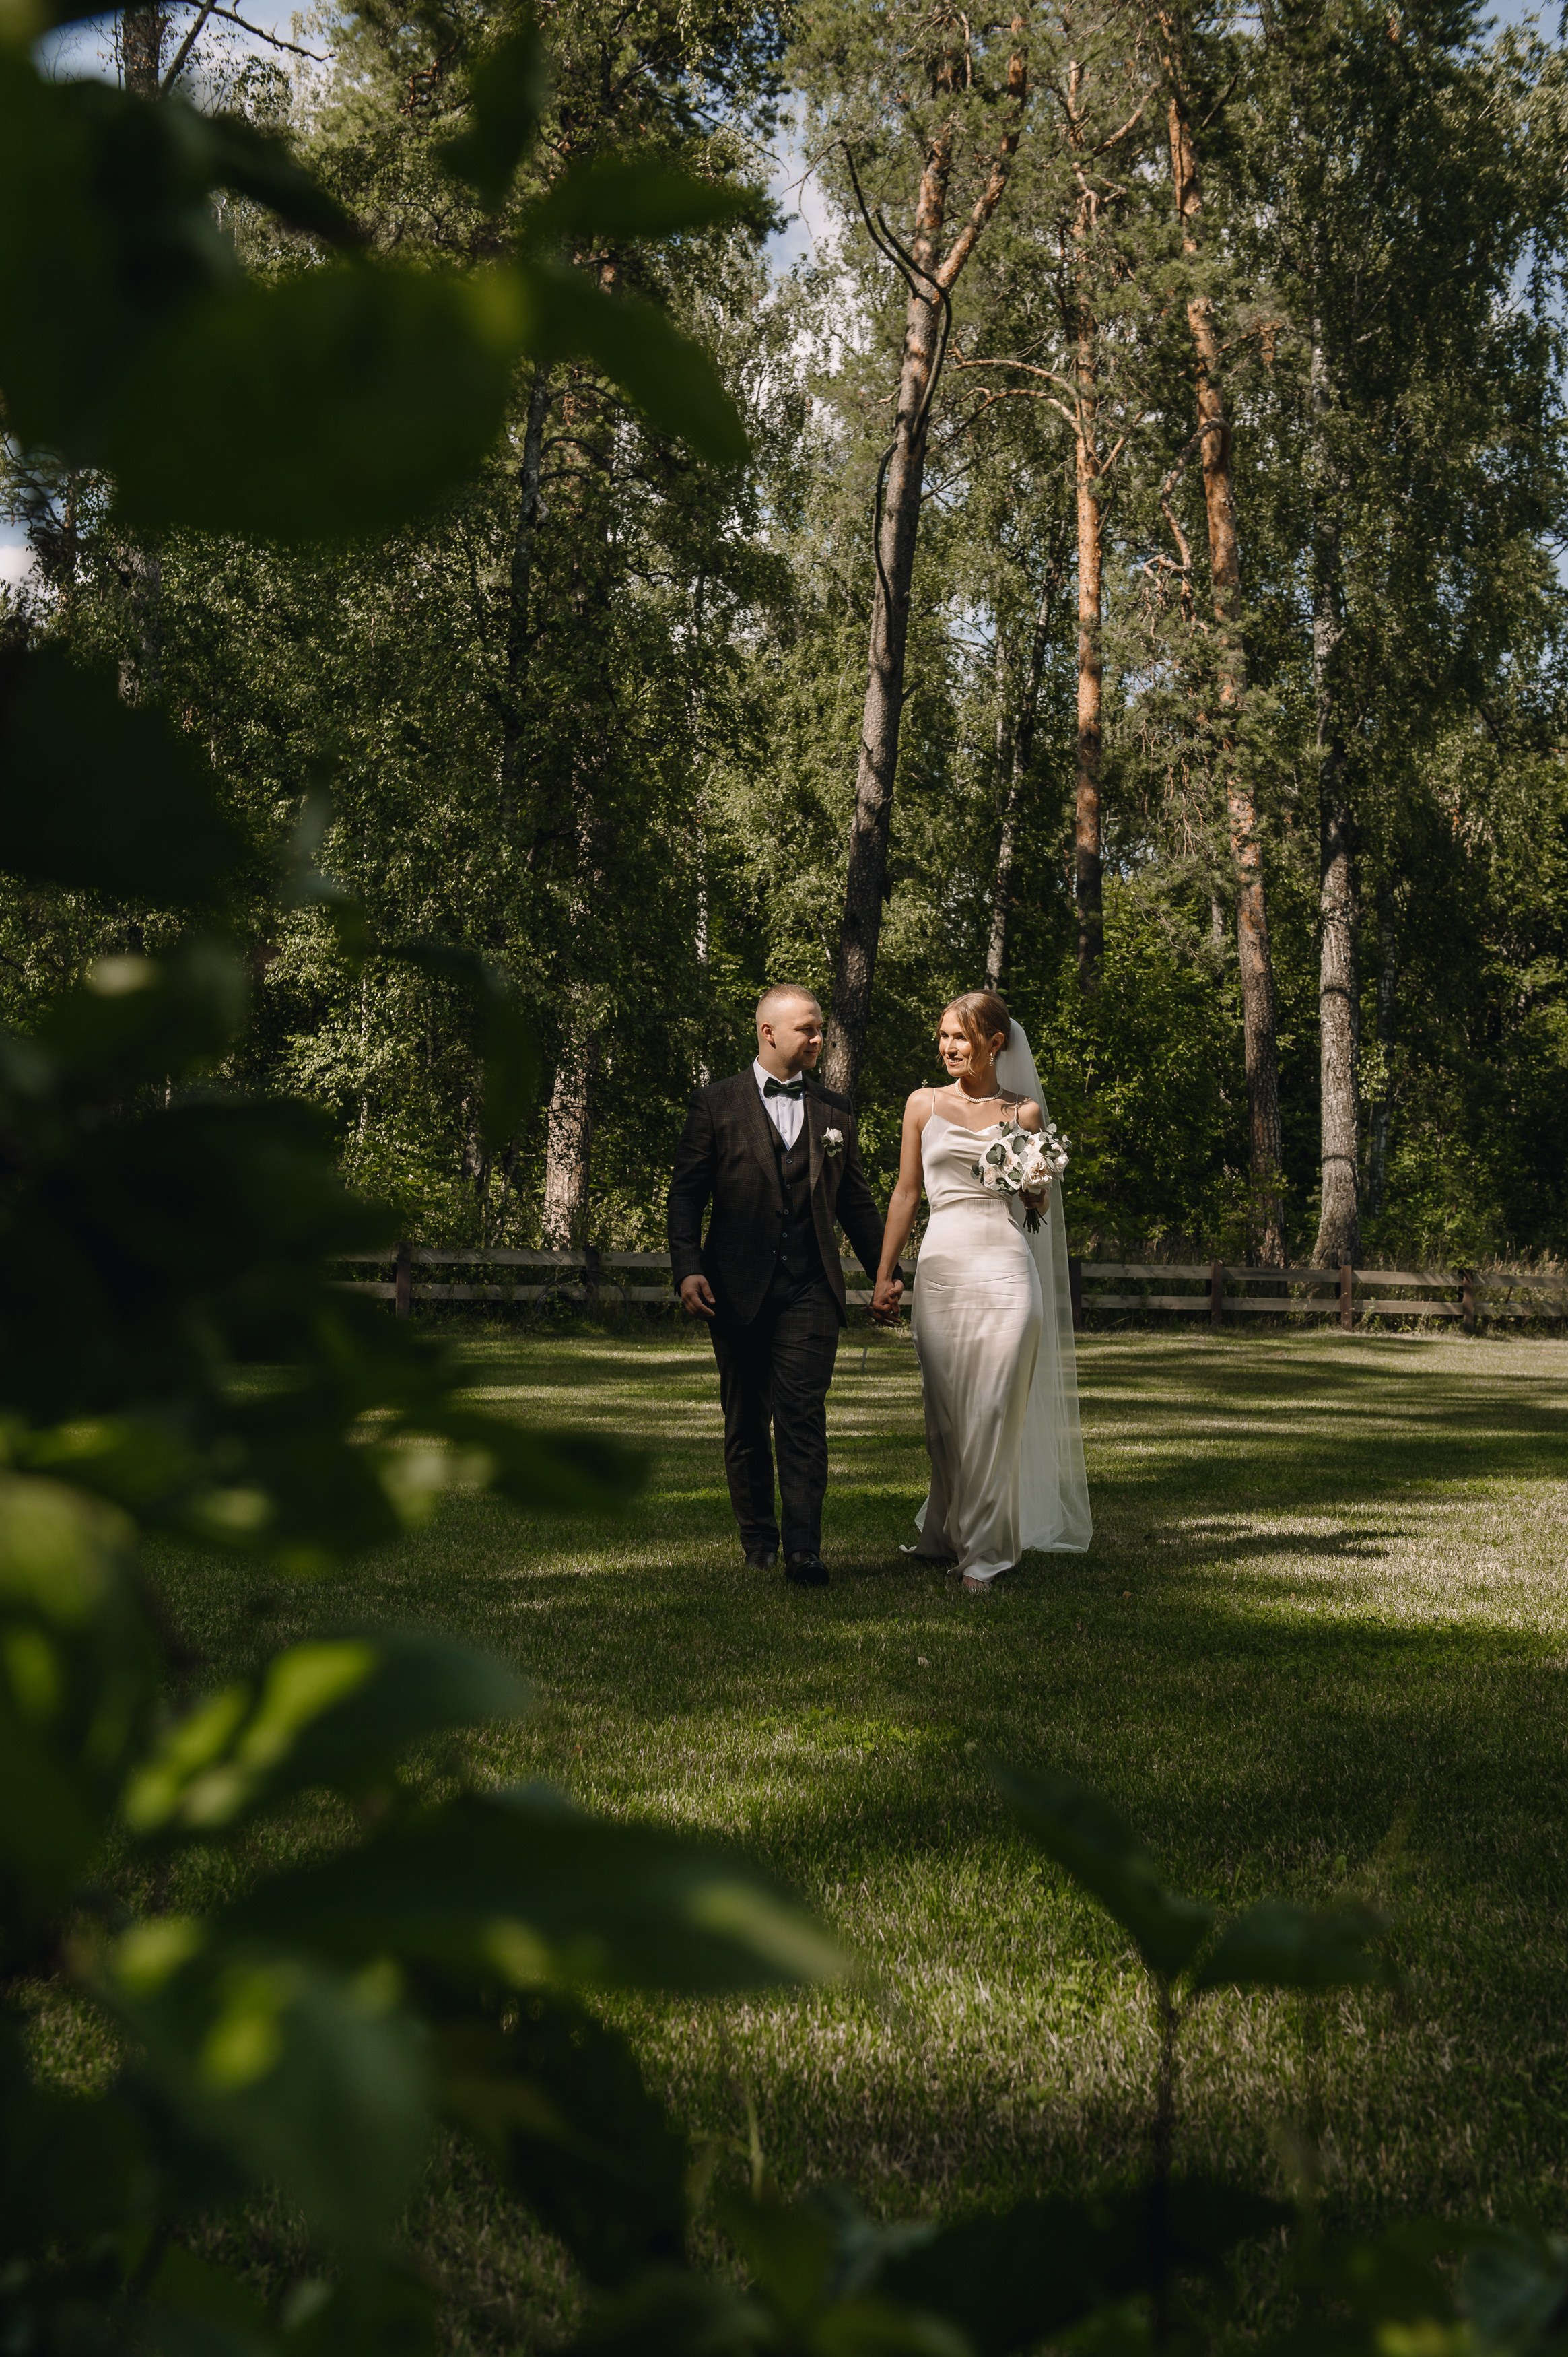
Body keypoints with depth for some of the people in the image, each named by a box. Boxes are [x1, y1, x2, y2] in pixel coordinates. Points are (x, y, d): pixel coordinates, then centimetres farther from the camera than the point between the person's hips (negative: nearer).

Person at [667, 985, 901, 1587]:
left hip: (810, 1290, 1)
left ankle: (803, 1549, -16)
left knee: (803, 1416, -11)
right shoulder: (716, 1105, 3)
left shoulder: (836, 1112, 13)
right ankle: (758, 1540, 22)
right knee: (746, 1423, 9)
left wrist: (886, 1273, 17)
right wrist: (688, 1269, -12)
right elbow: (685, 1195, 0)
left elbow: (856, 1203, 19)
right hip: (737, 1289, -1)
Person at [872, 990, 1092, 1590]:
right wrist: (883, 1275, 11)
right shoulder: (924, 1105, 9)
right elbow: (905, 1194, 13)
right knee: (945, 1414, 8)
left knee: (992, 1414, -7)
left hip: (1005, 1270, -1)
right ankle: (947, 1530, 27)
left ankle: (981, 1551, 1)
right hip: (941, 1267, 2)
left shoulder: (1025, 1111, 7)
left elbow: (1039, 1205, 13)